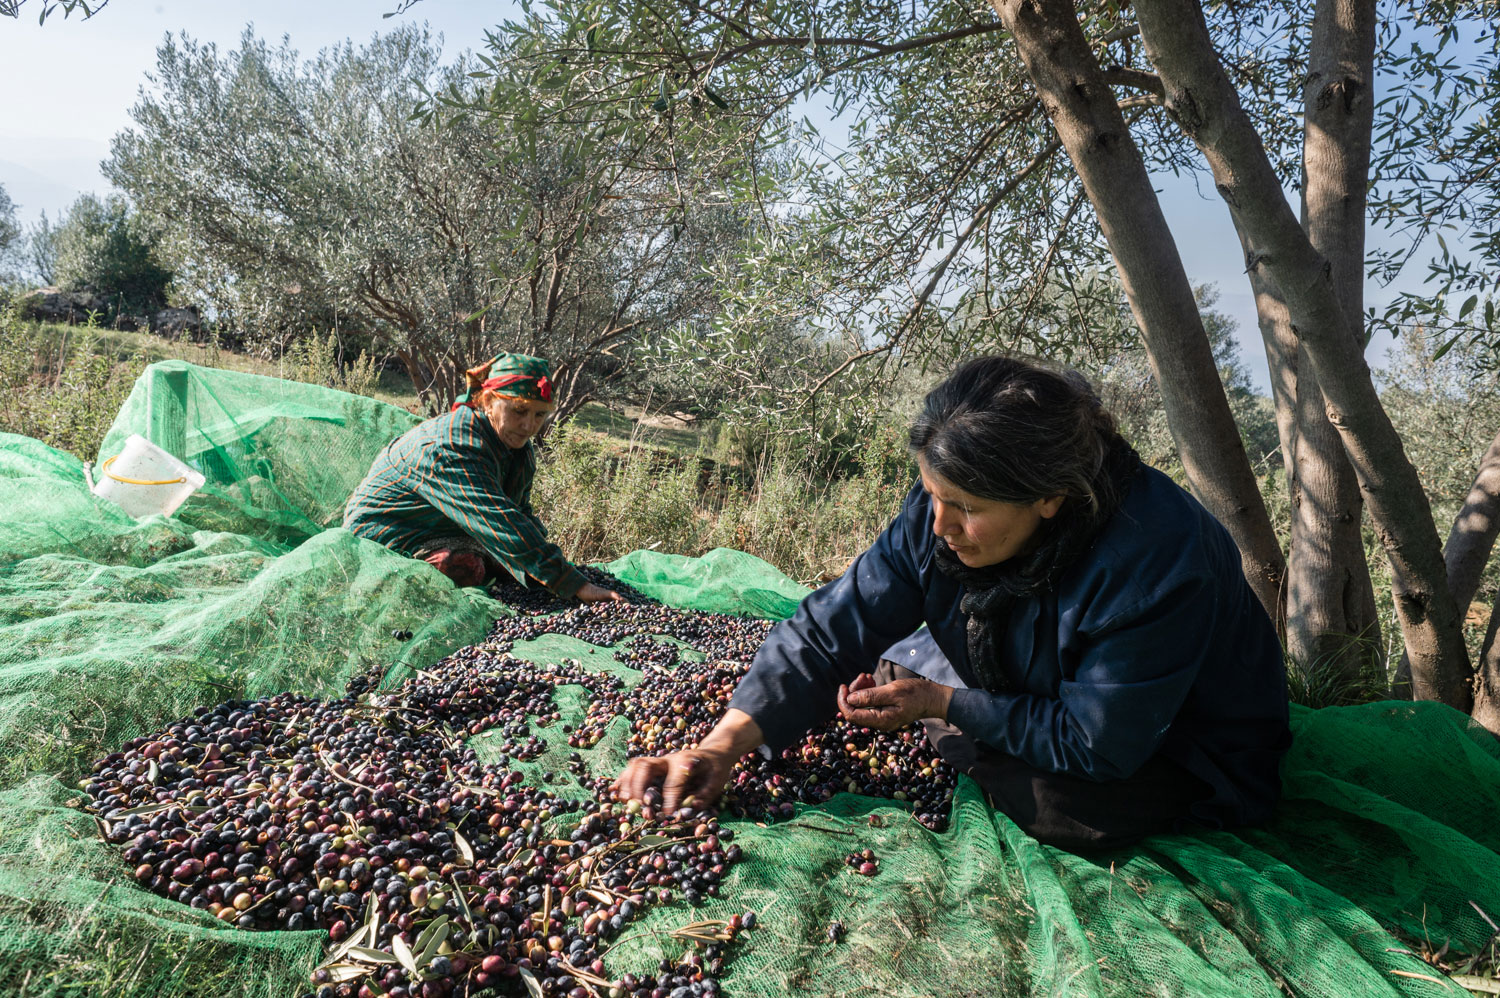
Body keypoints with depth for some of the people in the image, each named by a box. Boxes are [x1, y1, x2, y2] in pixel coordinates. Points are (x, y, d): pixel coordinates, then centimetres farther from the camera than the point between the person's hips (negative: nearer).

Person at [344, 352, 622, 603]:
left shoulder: (520, 449, -5)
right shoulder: (452, 450, -35)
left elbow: (521, 514, 1)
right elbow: (503, 527, -44)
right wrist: (576, 585, -49)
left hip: (447, 532, 8)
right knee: (465, 568, -30)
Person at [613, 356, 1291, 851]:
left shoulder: (1155, 563, -39)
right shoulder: (941, 514, -22)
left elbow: (1095, 742, -31)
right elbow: (833, 627, -22)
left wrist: (942, 704, -28)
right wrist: (718, 748, -30)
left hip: (1179, 754, -4)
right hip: (1044, 690, 5)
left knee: (1064, 808, -28)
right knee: (913, 659, -8)